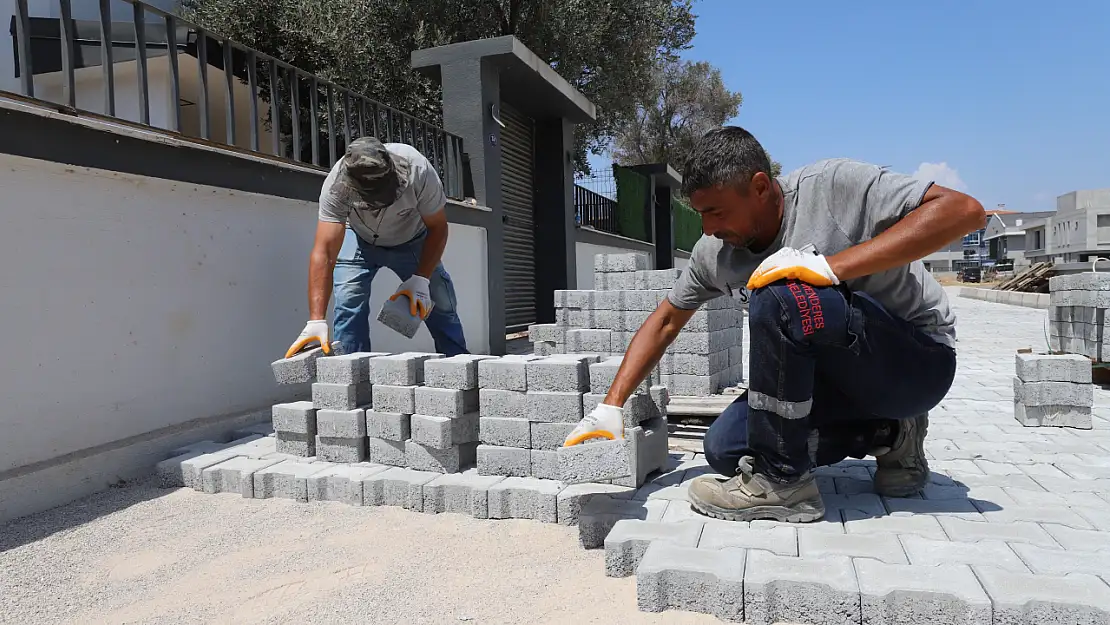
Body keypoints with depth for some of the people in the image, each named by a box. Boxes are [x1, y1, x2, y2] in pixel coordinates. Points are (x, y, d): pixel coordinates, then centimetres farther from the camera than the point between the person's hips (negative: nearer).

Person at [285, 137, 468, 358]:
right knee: (349, 303, -19)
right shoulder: (336, 187, -37)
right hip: (359, 240, 0)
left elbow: (437, 227, -24)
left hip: (412, 240, 0)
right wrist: (316, 320, -48)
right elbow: (324, 251, -41)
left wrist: (421, 279, -34)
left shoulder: (418, 170, -38)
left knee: (441, 304, -6)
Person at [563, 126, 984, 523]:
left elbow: (965, 211, -27)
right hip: (836, 376, 7)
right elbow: (666, 321, 6)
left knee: (780, 298, -31)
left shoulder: (835, 185, -20)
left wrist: (833, 266, -35)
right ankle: (887, 435, 8)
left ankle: (781, 481, -16)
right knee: (724, 449, -8)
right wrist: (611, 406, -1)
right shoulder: (715, 251, -3)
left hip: (920, 357, -7)